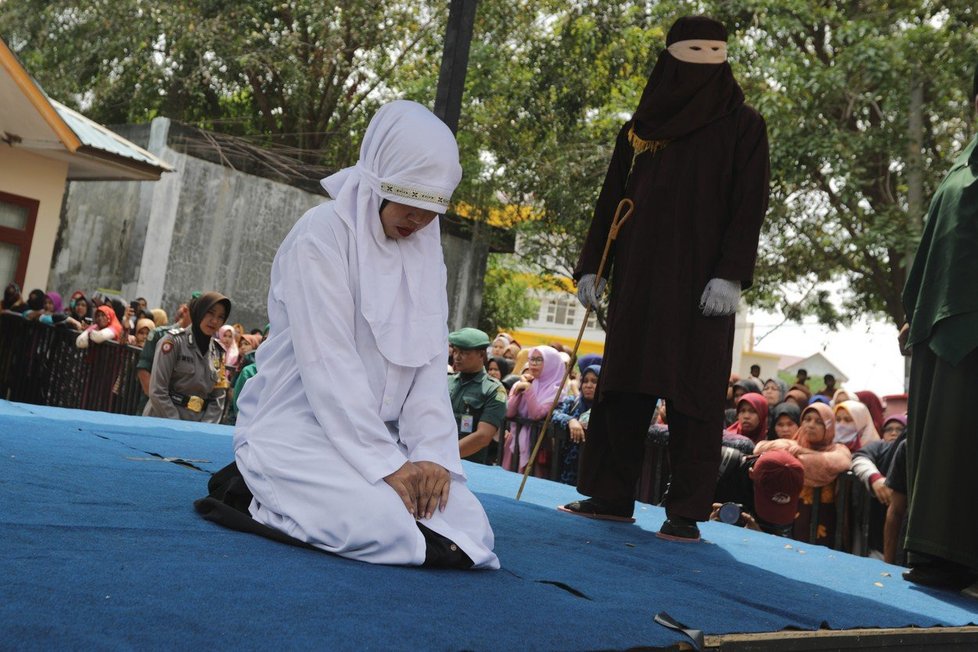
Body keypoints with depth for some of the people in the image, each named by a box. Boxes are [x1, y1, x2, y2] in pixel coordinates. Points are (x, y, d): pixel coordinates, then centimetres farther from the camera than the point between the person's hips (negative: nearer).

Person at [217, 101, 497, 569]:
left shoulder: (426, 249, 8)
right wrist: (387, 465, -21)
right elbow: (329, 365, -19)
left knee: (471, 533, -11)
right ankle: (262, 498, -1)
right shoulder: (321, 234, -12)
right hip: (302, 425, -7)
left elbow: (431, 361, 2)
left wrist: (431, 454, -12)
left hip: (380, 433, 7)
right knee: (385, 527, -30)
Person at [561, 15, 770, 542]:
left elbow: (749, 205, -4)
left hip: (701, 282, -4)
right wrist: (591, 267, 7)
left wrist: (731, 276, -15)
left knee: (693, 393, -3)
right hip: (638, 276, 4)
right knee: (623, 384, 6)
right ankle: (612, 496, 15)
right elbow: (610, 201, 14)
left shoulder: (743, 126, 4)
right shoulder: (638, 129, 14)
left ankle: (686, 513, 3)